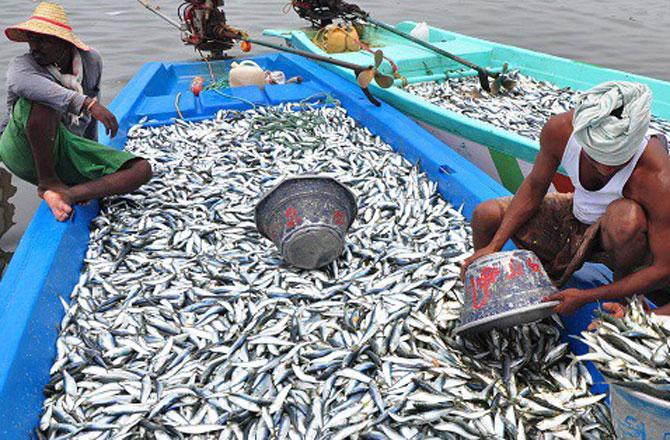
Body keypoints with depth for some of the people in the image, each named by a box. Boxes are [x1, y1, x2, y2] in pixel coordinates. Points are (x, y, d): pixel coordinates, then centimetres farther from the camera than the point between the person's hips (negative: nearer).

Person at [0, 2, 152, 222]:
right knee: (42, 99, -35)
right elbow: (22, 82, -36)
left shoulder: (91, 62, 4)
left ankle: (70, 194, -29)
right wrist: (86, 102, -48)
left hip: (67, 153, 4)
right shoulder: (22, 65, -10)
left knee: (141, 170, -15)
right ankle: (47, 181, -22)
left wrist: (93, 150, 26)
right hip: (24, 150, -4)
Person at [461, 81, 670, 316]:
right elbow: (534, 187, -7)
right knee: (486, 215, -9)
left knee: (625, 215, -39)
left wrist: (585, 297, -29)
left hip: (626, 241, -3)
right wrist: (493, 246, -13)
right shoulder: (559, 130, -24)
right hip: (578, 218, 4)